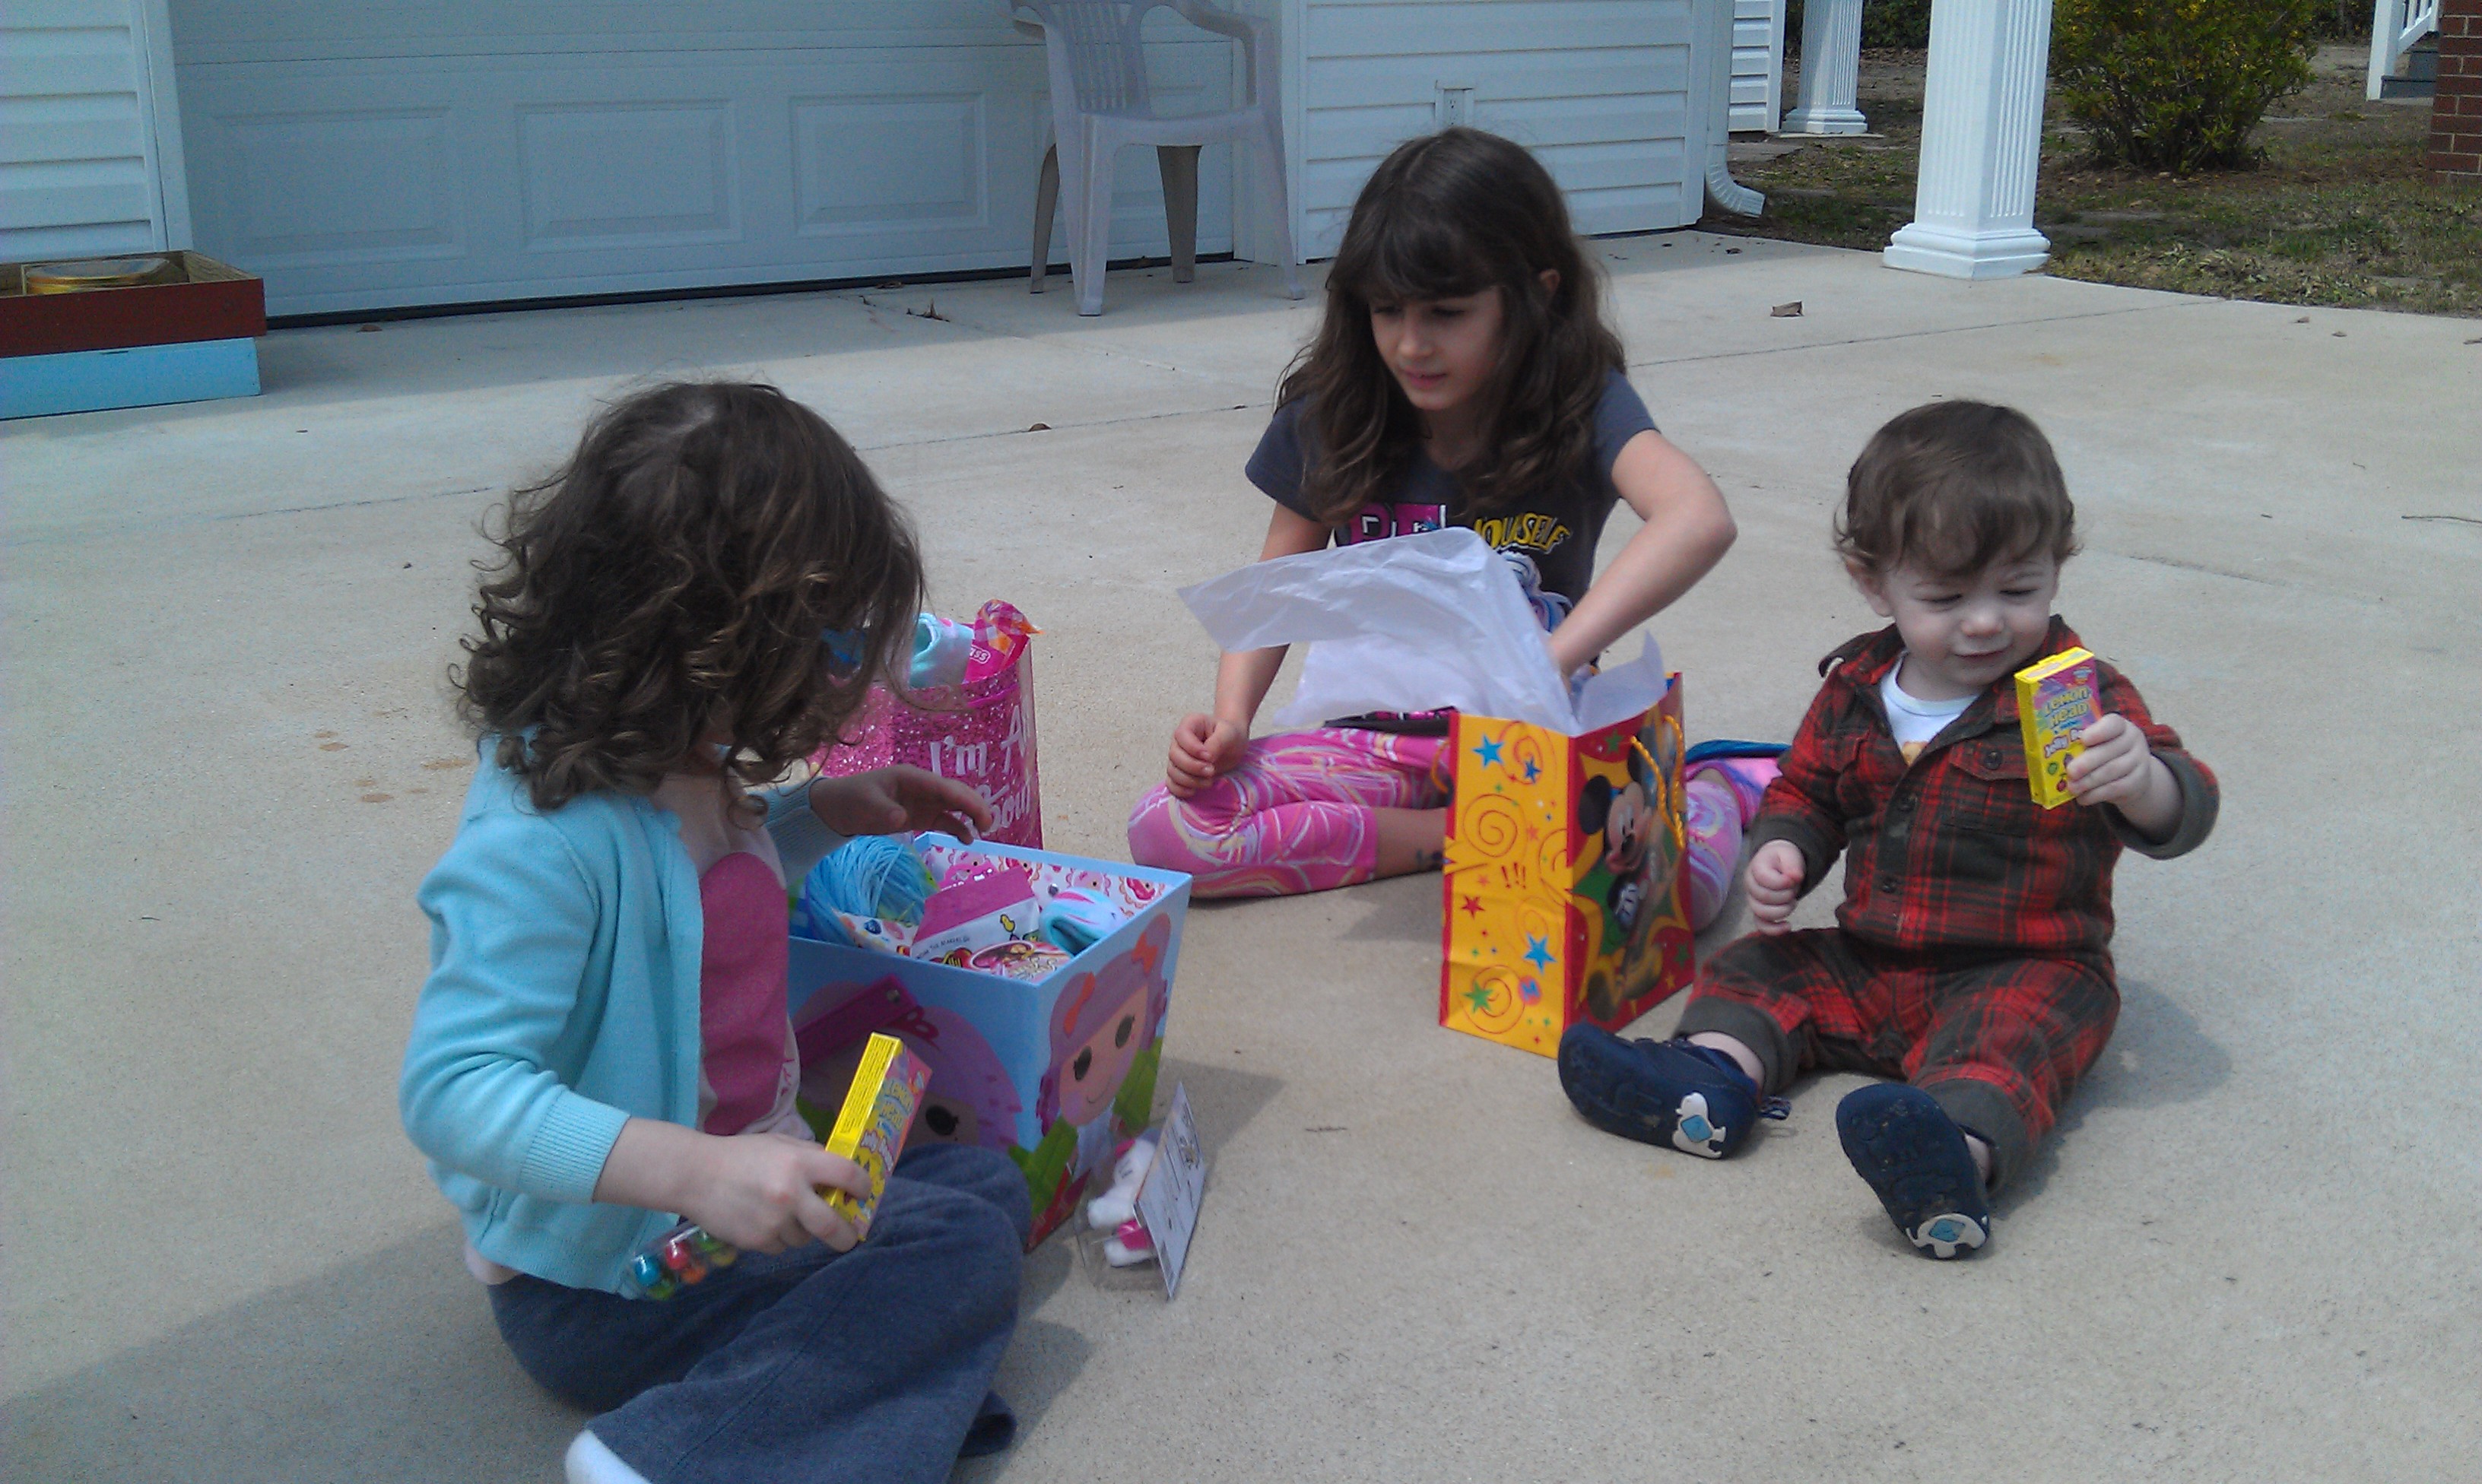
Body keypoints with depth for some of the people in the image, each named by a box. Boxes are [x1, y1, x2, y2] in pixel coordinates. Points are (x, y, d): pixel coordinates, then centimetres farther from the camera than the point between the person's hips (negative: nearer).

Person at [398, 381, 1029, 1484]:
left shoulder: (683, 766, 0)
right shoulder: (543, 844, -30)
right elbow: (453, 1085, -35)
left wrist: (823, 815, 6)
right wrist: (697, 1169, -44)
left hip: (738, 1192, 10)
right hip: (600, 1283, -10)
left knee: (982, 1186, 7)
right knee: (957, 1255, -16)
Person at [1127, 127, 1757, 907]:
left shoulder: (1581, 405, -14)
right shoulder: (1332, 415, -4)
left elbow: (1700, 519, -33)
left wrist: (1550, 664, -47)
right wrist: (1231, 717, -11)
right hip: (1377, 745, 4)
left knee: (1696, 846, -34)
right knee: (1165, 829, -21)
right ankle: (1481, 837, -11)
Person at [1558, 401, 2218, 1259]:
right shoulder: (1855, 689, 5)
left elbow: (2181, 815, -16)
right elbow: (1806, 792, 20)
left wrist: (2140, 780, -41)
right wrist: (1780, 851, -3)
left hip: (2022, 972, -6)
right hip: (1868, 963, 6)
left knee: (2013, 1034, -35)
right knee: (1753, 969, -4)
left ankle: (1958, 1156, -62)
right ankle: (1713, 1073, -32)